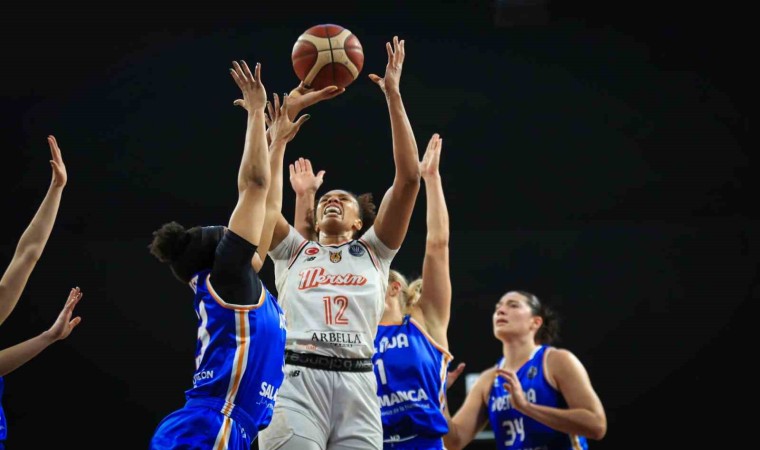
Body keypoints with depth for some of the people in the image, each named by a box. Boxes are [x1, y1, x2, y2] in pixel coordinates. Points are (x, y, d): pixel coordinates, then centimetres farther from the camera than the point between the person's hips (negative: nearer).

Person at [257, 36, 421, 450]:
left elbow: (408, 176, 14)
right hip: (296, 378, -1)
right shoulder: (293, 251, 24)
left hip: (357, 385, 1)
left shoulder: (373, 251, 22)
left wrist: (393, 95, 11)